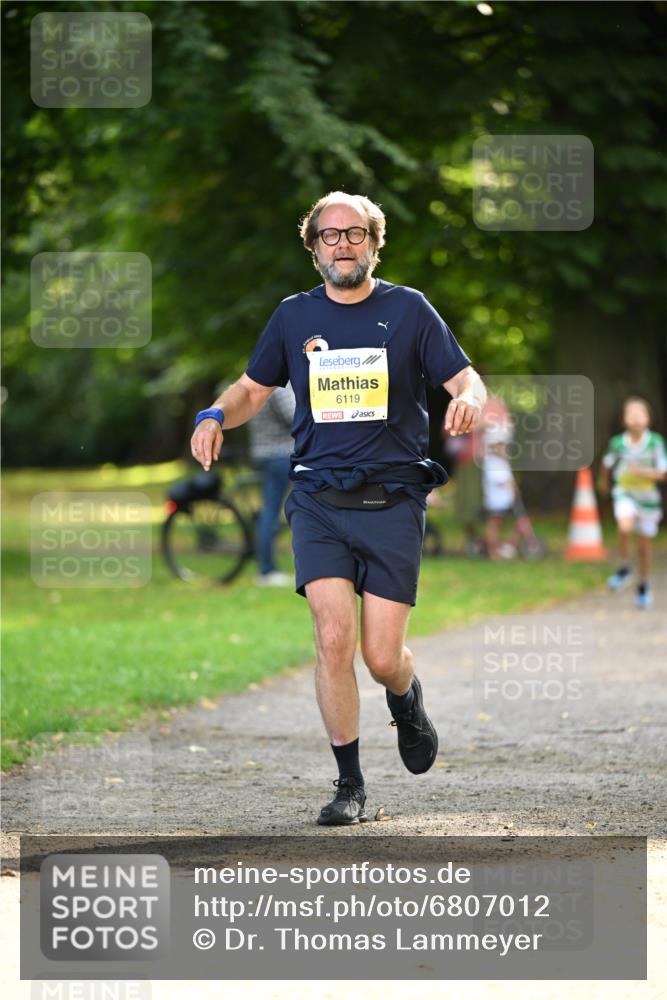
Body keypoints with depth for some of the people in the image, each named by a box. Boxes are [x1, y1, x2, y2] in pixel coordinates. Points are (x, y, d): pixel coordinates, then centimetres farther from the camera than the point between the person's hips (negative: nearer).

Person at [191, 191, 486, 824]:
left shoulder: (408, 309, 3)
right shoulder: (294, 316, 9)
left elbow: (467, 379, 3)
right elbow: (253, 388, 19)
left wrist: (469, 399, -21)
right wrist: (216, 416, -3)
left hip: (392, 503, -1)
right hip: (318, 501, 1)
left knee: (381, 657, -5)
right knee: (333, 637, -15)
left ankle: (407, 701, 34)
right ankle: (349, 784, -2)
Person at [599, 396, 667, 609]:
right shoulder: (617, 443, -10)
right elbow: (607, 463, 11)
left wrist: (644, 472, -30)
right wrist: (603, 480, 26)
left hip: (648, 497, 0)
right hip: (624, 494, 0)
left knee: (644, 545, 11)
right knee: (624, 527, -31)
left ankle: (643, 585, 32)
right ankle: (624, 568, -8)